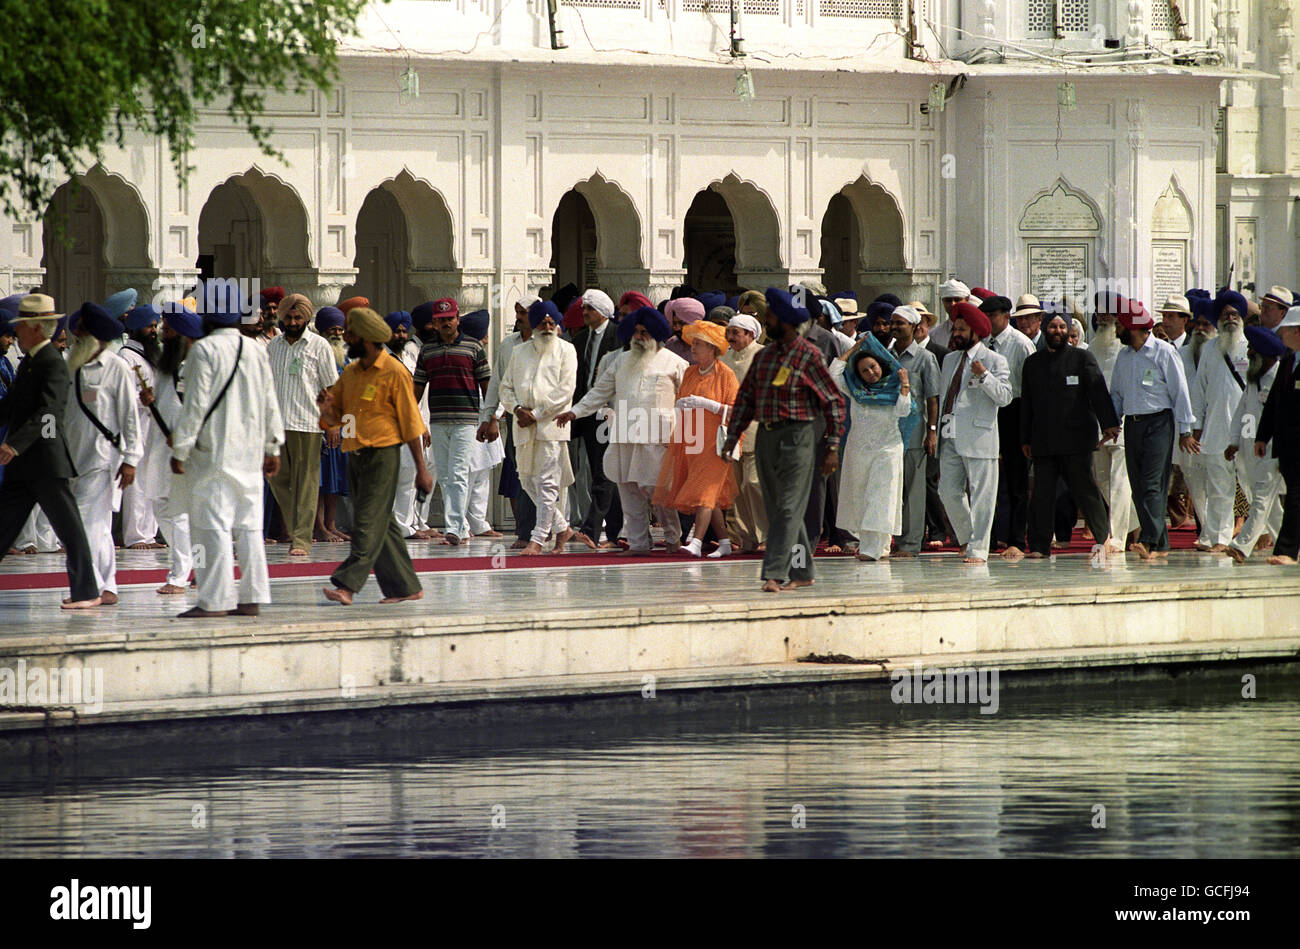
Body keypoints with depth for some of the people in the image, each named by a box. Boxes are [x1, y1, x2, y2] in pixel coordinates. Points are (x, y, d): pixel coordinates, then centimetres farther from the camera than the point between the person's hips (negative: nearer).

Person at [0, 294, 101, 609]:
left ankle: (86, 591, 2)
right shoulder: (28, 362, 16)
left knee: (69, 528, -3)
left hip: (46, 463, -10)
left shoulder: (53, 364, -13)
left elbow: (47, 412, -24)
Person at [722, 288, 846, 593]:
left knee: (789, 510, -11)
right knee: (777, 509, 8)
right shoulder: (764, 356, 13)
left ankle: (775, 574, -18)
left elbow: (834, 401, -3)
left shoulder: (809, 356, -5)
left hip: (796, 436, -7)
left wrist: (833, 446, -7)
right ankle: (802, 572, 16)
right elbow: (745, 398, 17)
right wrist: (732, 437, 8)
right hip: (765, 438, 7)